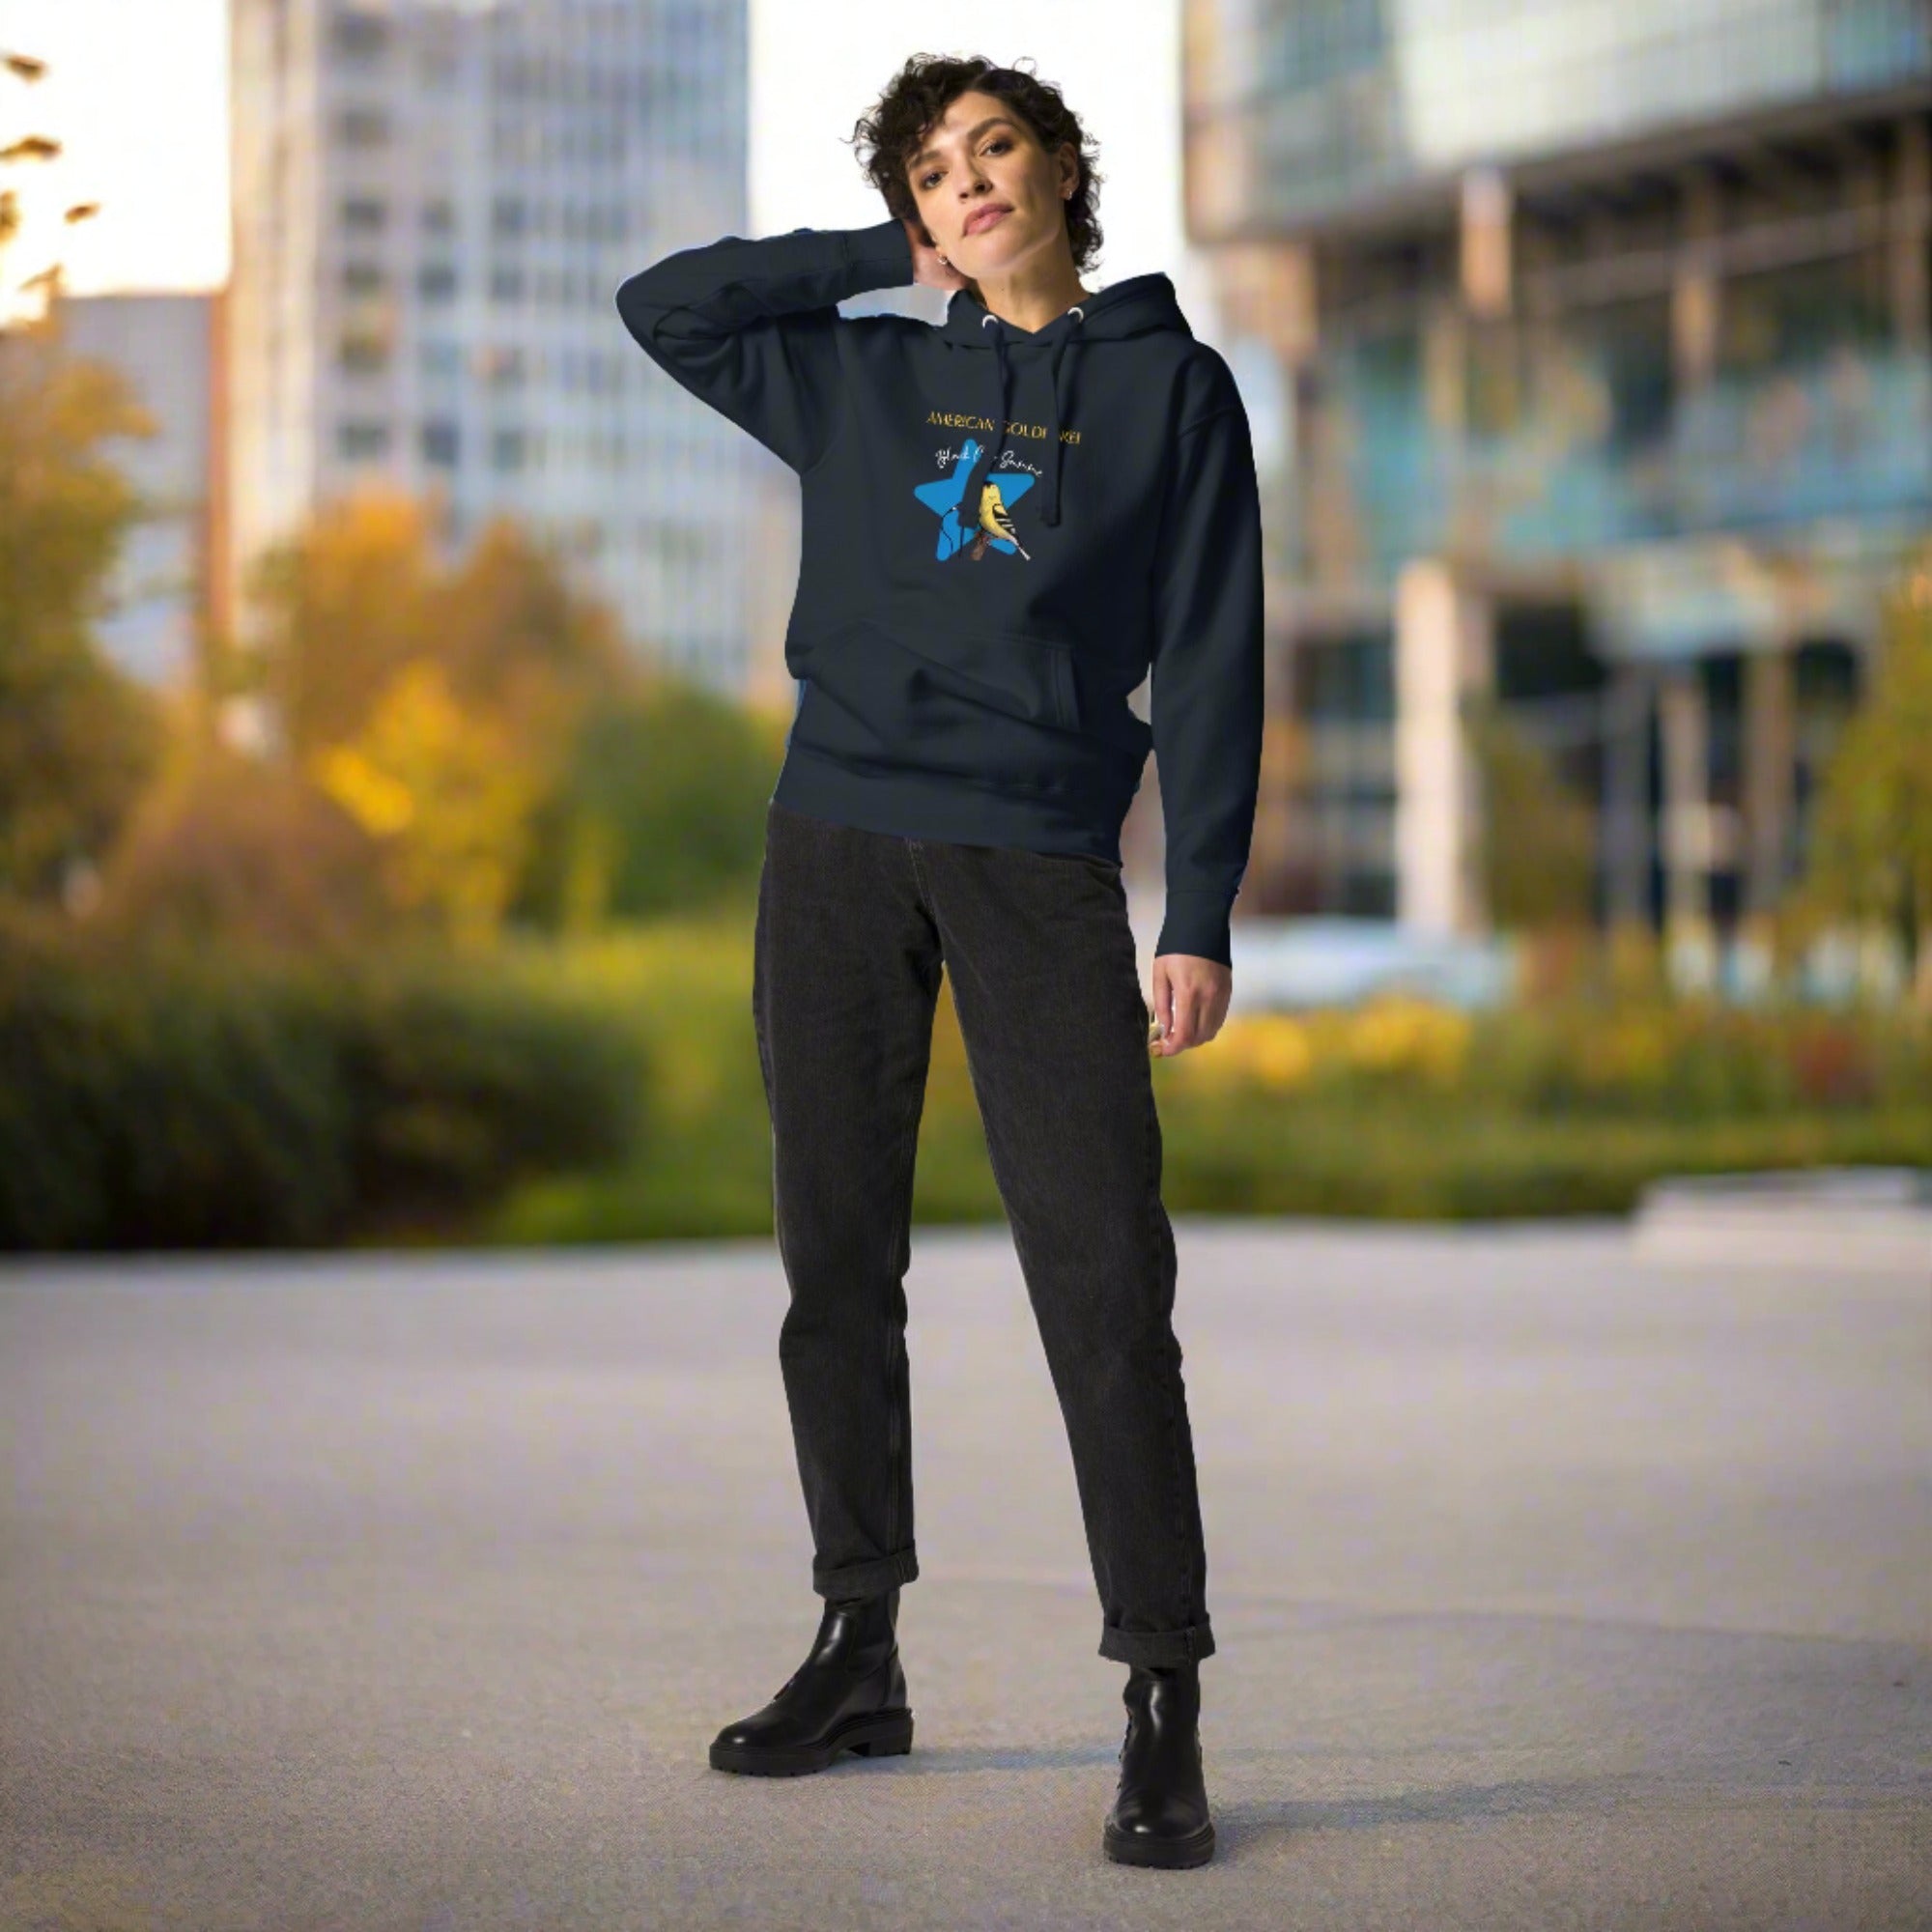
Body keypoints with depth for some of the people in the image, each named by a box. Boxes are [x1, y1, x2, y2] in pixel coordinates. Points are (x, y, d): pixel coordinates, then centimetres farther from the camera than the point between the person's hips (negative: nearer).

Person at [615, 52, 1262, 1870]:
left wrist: (1201, 918, -5)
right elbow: (663, 304, 19)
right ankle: (859, 1652, 18)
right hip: (837, 849, 4)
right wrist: (888, 256, 15)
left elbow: (1210, 670, 3)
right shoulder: (866, 378, 15)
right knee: (838, 1267, 7)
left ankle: (1163, 1704, -10)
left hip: (1040, 864, -4)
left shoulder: (1171, 387, 7)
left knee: (1103, 1280, -11)